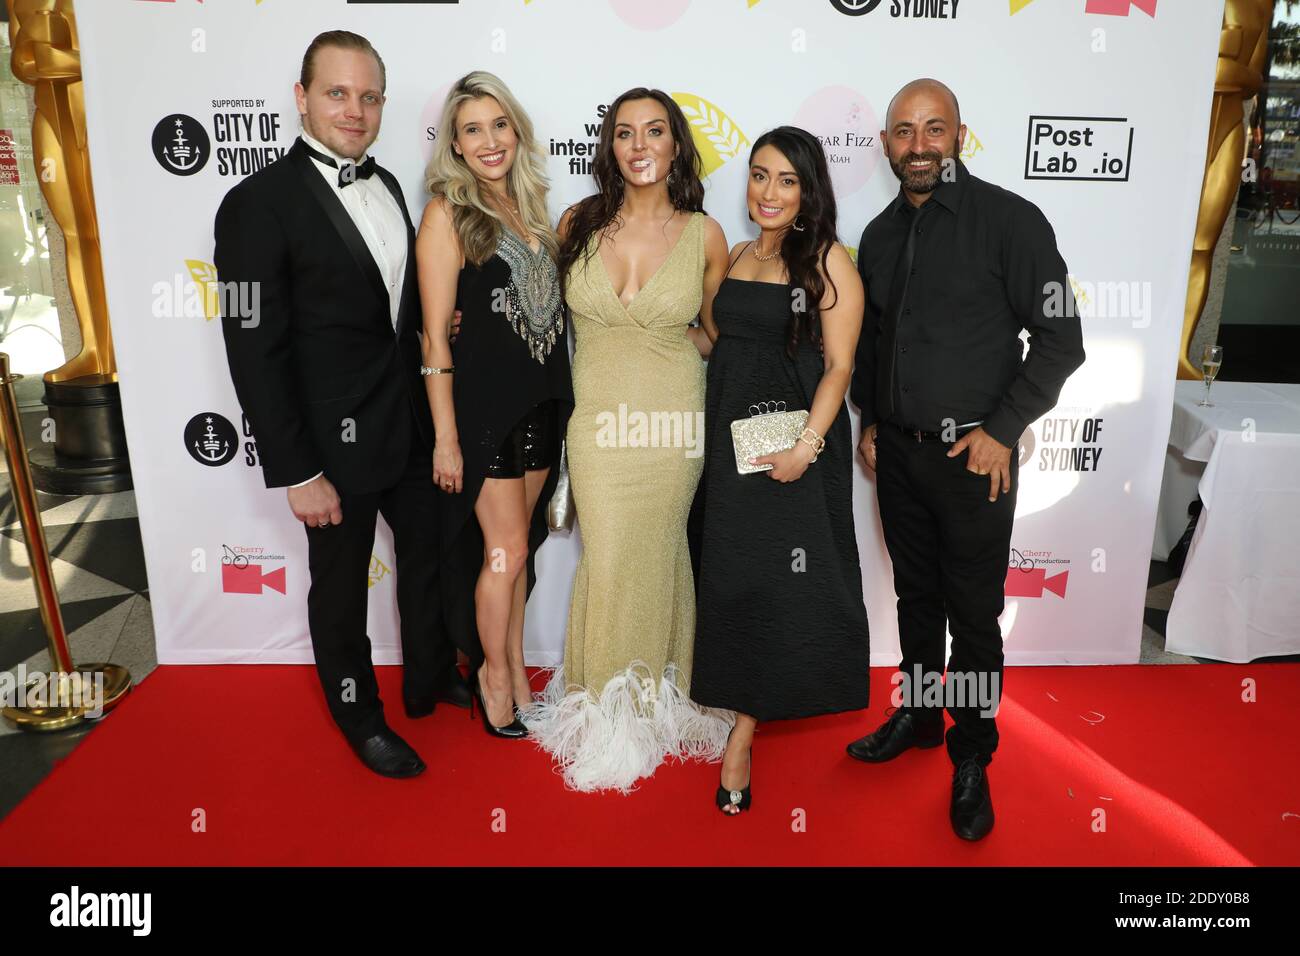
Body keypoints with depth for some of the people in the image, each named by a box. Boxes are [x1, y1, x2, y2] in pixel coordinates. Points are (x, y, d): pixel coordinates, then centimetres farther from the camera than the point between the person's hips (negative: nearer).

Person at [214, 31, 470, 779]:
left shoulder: (386, 185, 6)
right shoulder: (259, 203, -16)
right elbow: (255, 352, -18)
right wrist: (296, 472, -18)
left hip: (411, 427, 7)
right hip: (335, 441, -7)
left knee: (430, 557, 21)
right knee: (341, 586, 13)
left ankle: (430, 680, 45)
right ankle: (361, 717, 36)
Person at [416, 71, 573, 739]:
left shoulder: (528, 204, 11)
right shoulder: (447, 213, -9)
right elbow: (436, 337, -12)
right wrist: (445, 437, -14)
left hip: (541, 399, 6)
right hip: (482, 400, -6)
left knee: (516, 545, 16)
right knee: (506, 551, 2)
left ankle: (516, 670, 32)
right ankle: (494, 675, 25)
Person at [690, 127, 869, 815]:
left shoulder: (828, 261, -6)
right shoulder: (737, 255, 13)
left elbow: (838, 364, -12)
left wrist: (808, 444, -21)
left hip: (794, 441, -6)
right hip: (731, 435, 6)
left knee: (778, 577, -1)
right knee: (734, 573, 11)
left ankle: (742, 733, 9)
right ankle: (751, 715, 28)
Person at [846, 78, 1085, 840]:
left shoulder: (1009, 219, -9)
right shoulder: (880, 233, 9)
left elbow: (1061, 338, -9)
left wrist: (1001, 430, -13)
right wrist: (871, 419, 12)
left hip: (973, 457, -5)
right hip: (897, 453, 5)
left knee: (974, 614, 4)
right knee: (916, 595, 17)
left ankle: (972, 758, 21)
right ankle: (917, 716, 35)